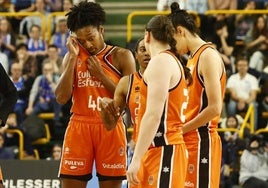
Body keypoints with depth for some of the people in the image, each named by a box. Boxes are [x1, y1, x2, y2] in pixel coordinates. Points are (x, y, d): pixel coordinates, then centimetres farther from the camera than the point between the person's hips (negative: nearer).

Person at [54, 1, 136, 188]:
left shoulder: (121, 56, 0)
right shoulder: (73, 57, 8)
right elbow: (62, 97, -4)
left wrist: (100, 75, -10)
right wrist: (73, 57, -7)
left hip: (110, 129, -2)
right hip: (79, 128, 2)